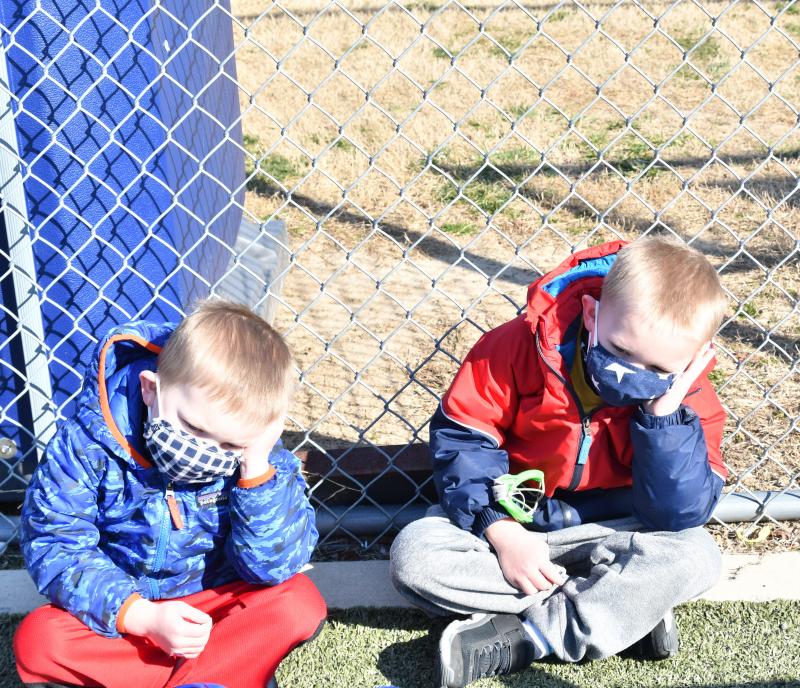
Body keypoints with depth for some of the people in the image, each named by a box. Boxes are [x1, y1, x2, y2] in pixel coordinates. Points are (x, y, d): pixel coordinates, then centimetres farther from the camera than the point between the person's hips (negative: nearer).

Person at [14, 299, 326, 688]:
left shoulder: (256, 454, -16)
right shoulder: (91, 443, -20)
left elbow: (273, 567, -19)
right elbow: (53, 546, -18)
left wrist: (257, 468, -31)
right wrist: (142, 615, -28)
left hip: (216, 604, 0)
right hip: (119, 612, 0)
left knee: (300, 604, -23)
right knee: (37, 641, -27)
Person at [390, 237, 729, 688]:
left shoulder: (686, 399, -14)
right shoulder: (523, 346, -19)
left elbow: (679, 514, -19)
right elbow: (462, 436, -13)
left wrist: (664, 414, -30)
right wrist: (501, 531, -23)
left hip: (608, 532, 0)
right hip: (509, 520, 1)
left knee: (695, 555, -28)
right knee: (414, 555, -25)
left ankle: (516, 638, -26)